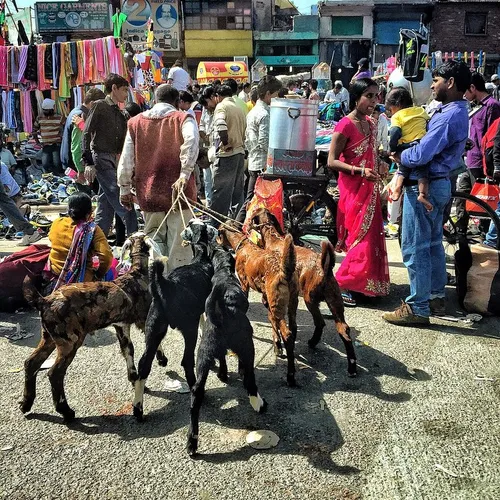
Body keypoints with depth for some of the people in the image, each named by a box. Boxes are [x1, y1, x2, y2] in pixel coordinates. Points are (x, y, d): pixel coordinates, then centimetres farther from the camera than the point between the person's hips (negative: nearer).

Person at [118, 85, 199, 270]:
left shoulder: (135, 122, 13)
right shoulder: (183, 118, 1)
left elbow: (126, 159, 10)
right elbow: (191, 141, -21)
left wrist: (124, 189, 16)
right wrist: (185, 174, -23)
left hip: (149, 193, 3)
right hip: (178, 192, -3)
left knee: (154, 238, 17)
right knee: (178, 242, 5)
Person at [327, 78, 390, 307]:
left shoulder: (370, 125, 12)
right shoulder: (345, 125, -13)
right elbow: (332, 161, -16)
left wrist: (379, 166, 6)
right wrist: (360, 171, -25)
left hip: (370, 187, 8)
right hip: (353, 189, -8)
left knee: (372, 236, 13)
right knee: (361, 238, -7)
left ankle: (367, 284, 27)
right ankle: (341, 285, 4)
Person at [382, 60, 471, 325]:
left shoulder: (448, 116, -22)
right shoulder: (457, 112, 12)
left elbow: (421, 155, -29)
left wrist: (398, 157, -11)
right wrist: (403, 154, -3)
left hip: (423, 186, -11)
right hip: (439, 183, 11)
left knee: (415, 247, -4)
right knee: (433, 243, 18)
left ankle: (417, 308, 3)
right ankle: (436, 296, 30)